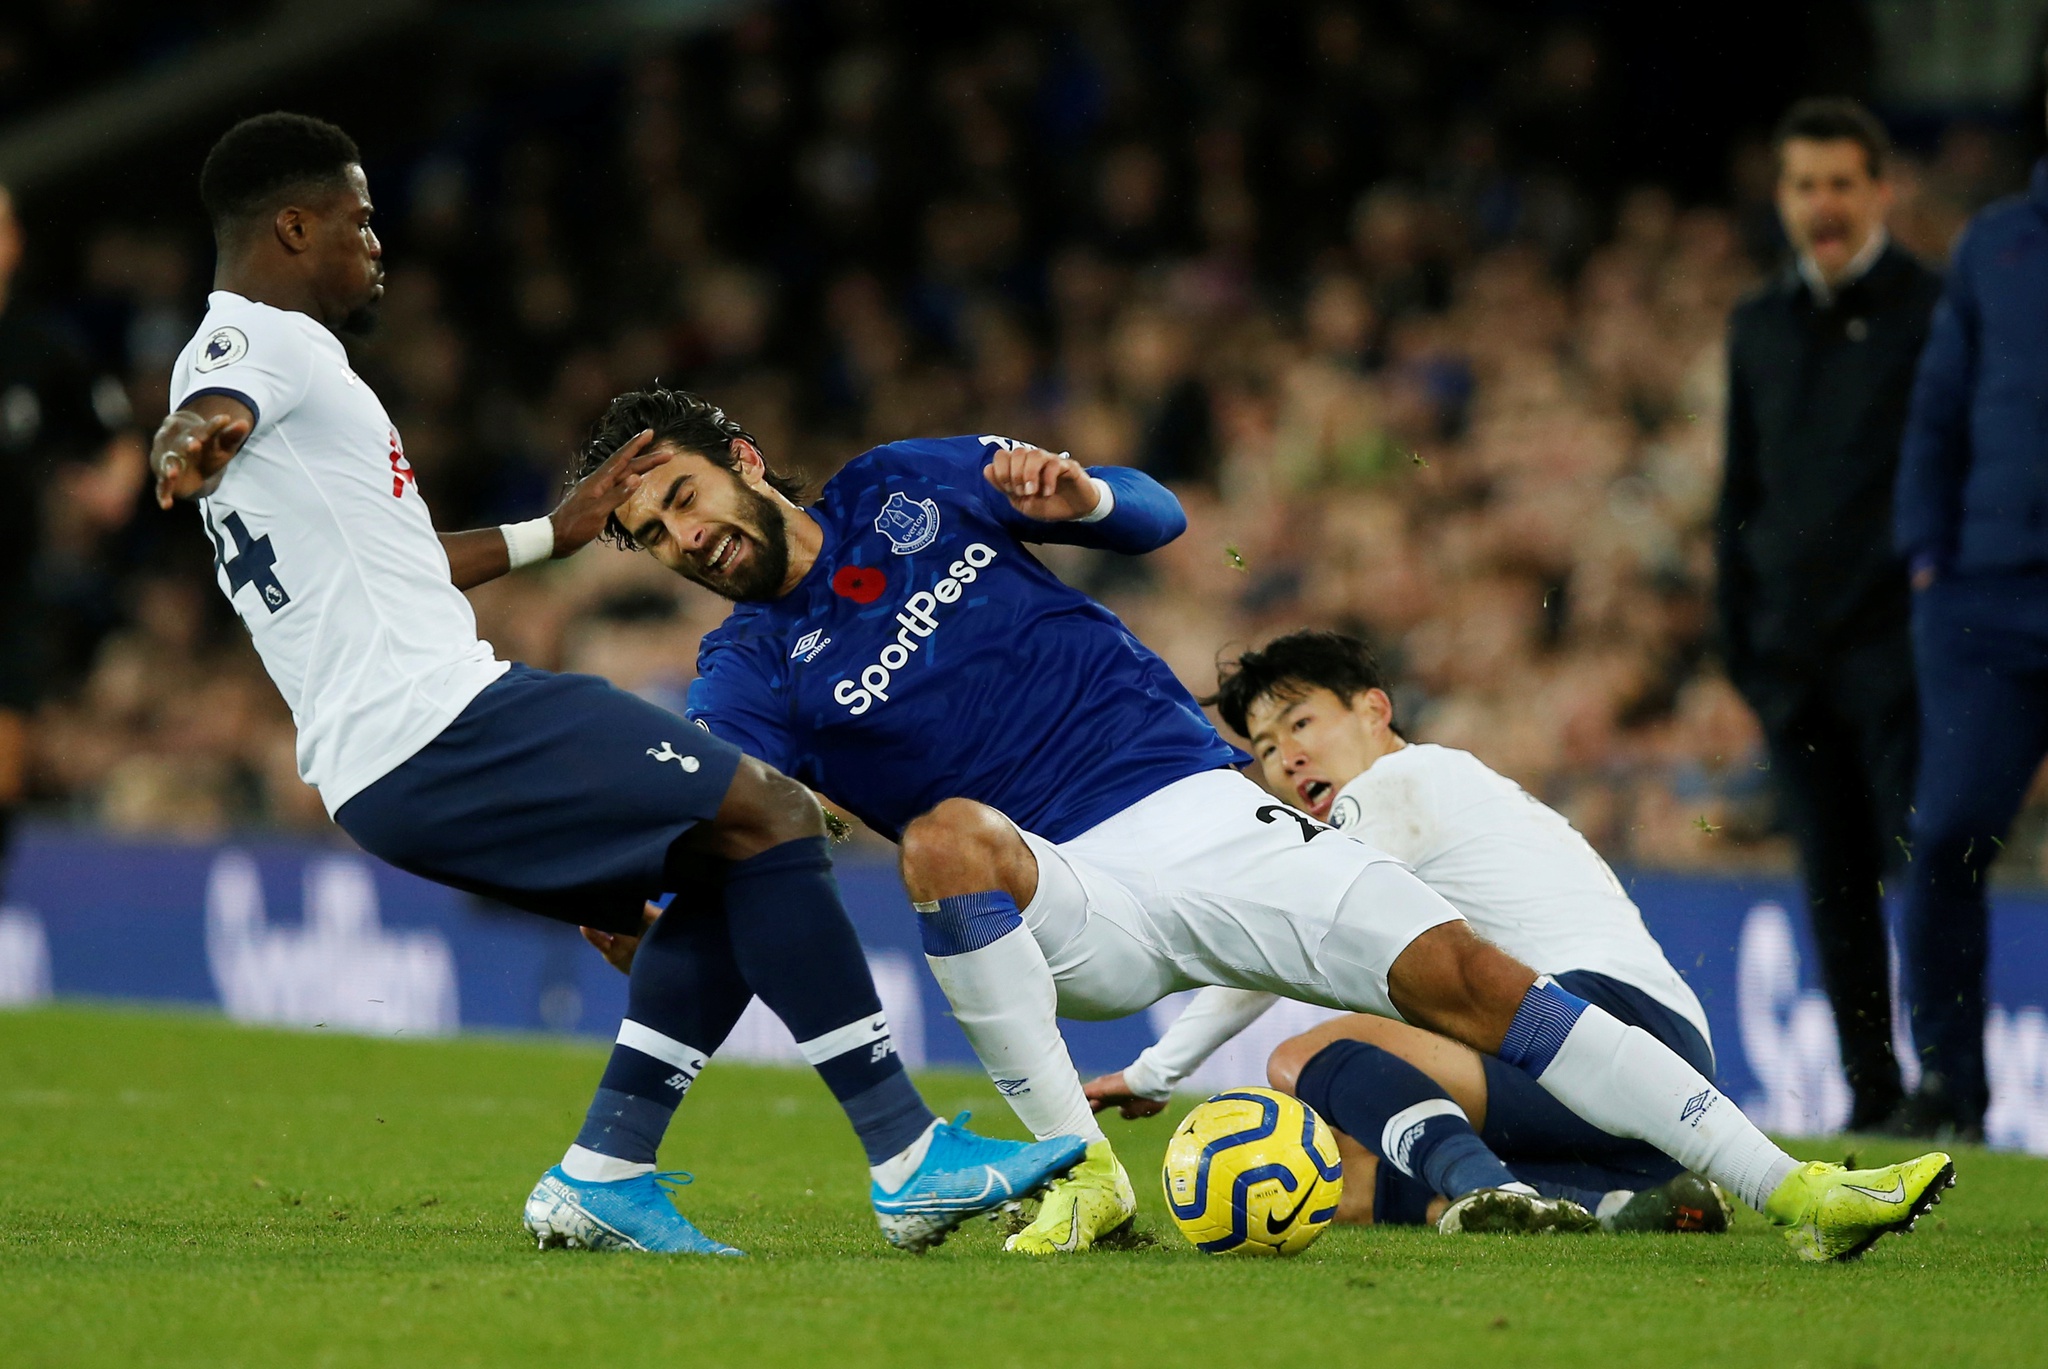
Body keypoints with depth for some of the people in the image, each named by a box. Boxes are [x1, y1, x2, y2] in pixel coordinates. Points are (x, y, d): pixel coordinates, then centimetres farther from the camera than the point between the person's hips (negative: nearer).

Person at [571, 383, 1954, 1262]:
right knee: (947, 835, -35)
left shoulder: (906, 486, 8)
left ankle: (1786, 1187, -12)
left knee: (1462, 972, -13)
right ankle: (1082, 1174, -25)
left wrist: (1078, 494, -11)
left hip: (1206, 813, 2)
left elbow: (1160, 517, 12)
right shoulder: (750, 679, 2)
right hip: (1067, 904, -2)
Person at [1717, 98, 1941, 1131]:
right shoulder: (1760, 327, 16)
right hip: (1793, 657, 5)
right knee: (1834, 882, 5)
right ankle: (1871, 1092, 10)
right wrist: (1739, 638, 14)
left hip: (1899, 646, -5)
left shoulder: (1934, 312, 1)